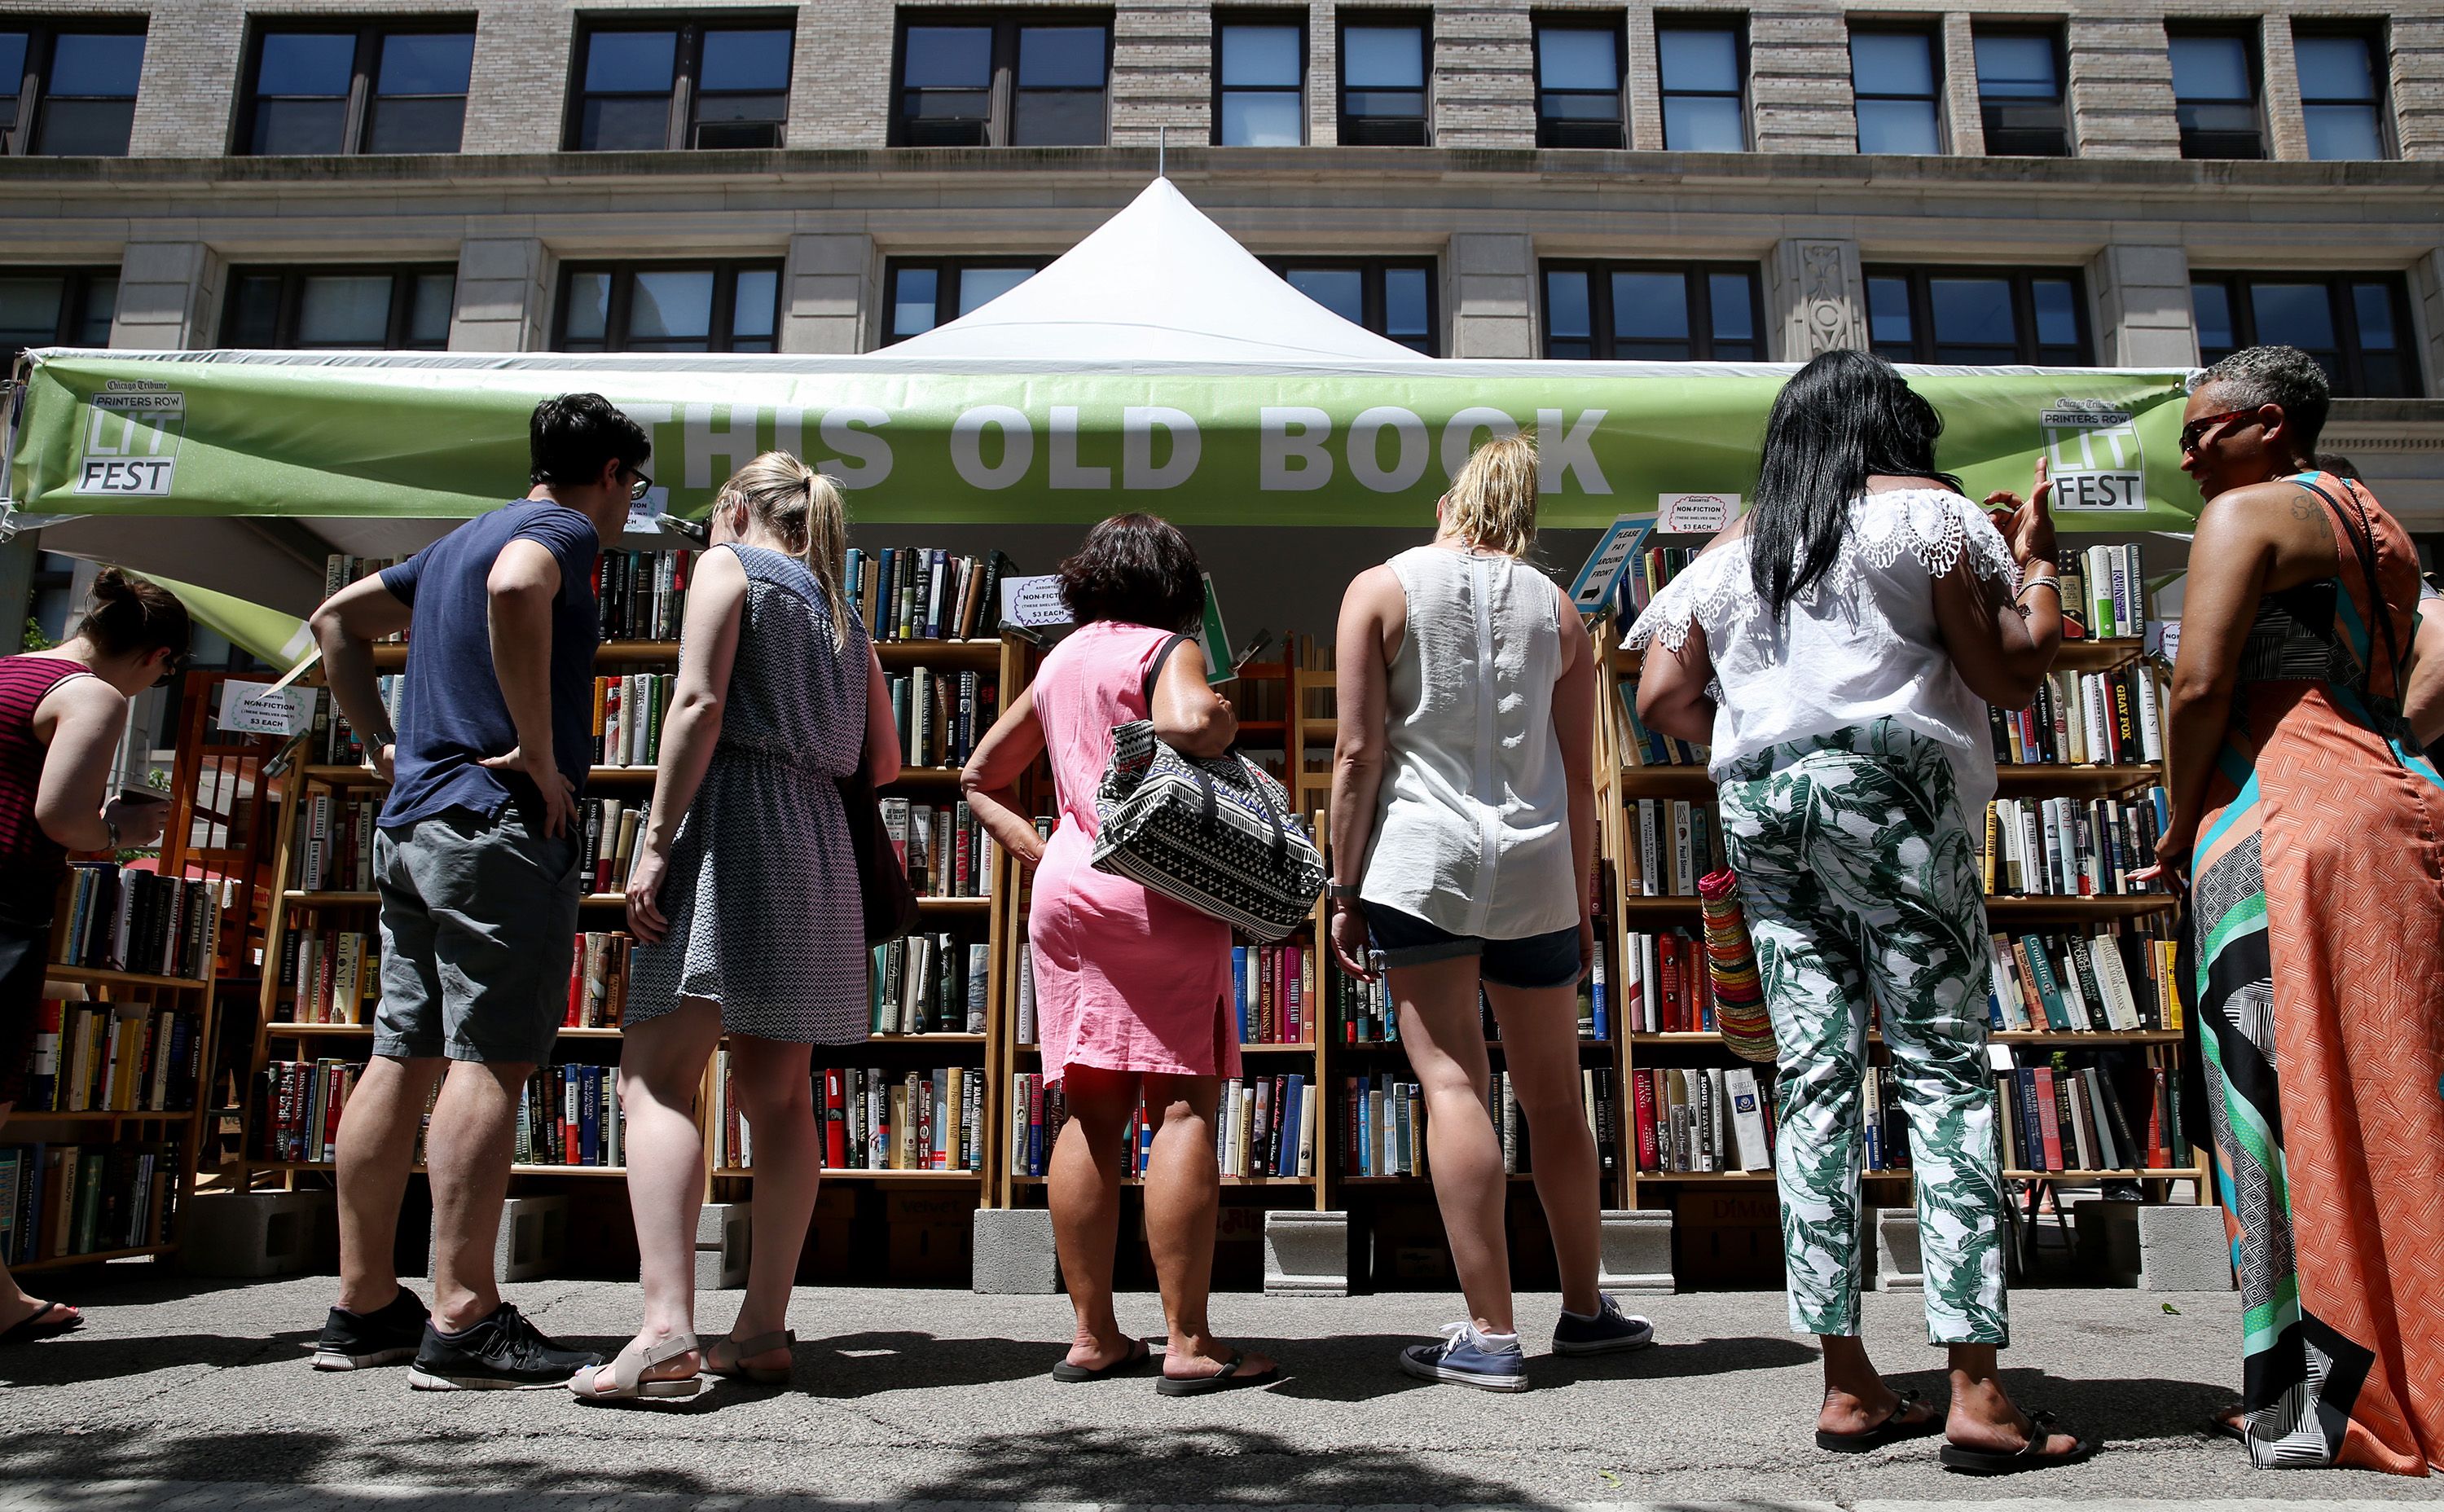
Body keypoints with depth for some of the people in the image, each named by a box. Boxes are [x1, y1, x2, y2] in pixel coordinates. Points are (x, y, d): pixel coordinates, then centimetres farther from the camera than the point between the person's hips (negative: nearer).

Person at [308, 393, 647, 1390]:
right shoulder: (559, 530, -4)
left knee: (401, 1058, 8)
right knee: (491, 1061, -11)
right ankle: (463, 1325, -12)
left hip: (410, 823, 9)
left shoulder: (458, 541, 24)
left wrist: (383, 743, 23)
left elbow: (335, 619, 32)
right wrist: (540, 751, -21)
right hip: (500, 825, -9)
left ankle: (363, 1308, 14)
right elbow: (514, 588, -28)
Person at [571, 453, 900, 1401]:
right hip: (818, 846, 7)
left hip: (731, 823, -7)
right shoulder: (843, 617, 24)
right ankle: (762, 1330, 7)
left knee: (658, 1076, -11)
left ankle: (668, 1328, -21)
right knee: (777, 1095, 7)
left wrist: (655, 844, -13)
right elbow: (884, 763, 18)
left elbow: (700, 703, -10)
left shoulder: (727, 566, 6)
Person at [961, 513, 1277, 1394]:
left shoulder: (1058, 663, 19)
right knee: (1183, 1108, -5)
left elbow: (979, 777, 24)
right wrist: (1225, 720, -4)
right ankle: (1190, 1345, -3)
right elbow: (1187, 724, -26)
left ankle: (1092, 1337, 13)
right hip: (1159, 892, -7)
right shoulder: (1167, 650, -2)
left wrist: (1034, 851, 14)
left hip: (1063, 892, 7)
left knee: (1093, 1114, 8)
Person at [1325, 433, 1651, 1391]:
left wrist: (1344, 890, 0)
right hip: (1535, 872, 3)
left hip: (1421, 858, -3)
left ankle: (1489, 1334, -2)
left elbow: (1358, 752, -5)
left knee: (1452, 1083, -2)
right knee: (1555, 1095, 14)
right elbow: (1580, 776, 10)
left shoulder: (1381, 589, 3)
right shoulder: (1557, 610, 12)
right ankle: (1584, 1309, 28)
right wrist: (1581, 903, 17)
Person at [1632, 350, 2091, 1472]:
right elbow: (2011, 673, 1)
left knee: (1814, 1075, 2)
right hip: (1887, 789, -4)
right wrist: (2034, 556, 15)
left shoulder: (1732, 548, 19)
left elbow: (1661, 697, 12)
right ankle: (1977, 1397, -8)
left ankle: (1848, 1386, 4)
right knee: (1943, 1067, -5)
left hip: (1756, 805, 5)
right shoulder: (1924, 512, 6)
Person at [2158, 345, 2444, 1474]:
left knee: (2296, 1110, -6)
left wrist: (2180, 823, -3)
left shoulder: (2246, 513, -4)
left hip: (2285, 821, -9)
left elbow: (2199, 685, -14)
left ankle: (2324, 1403, -2)